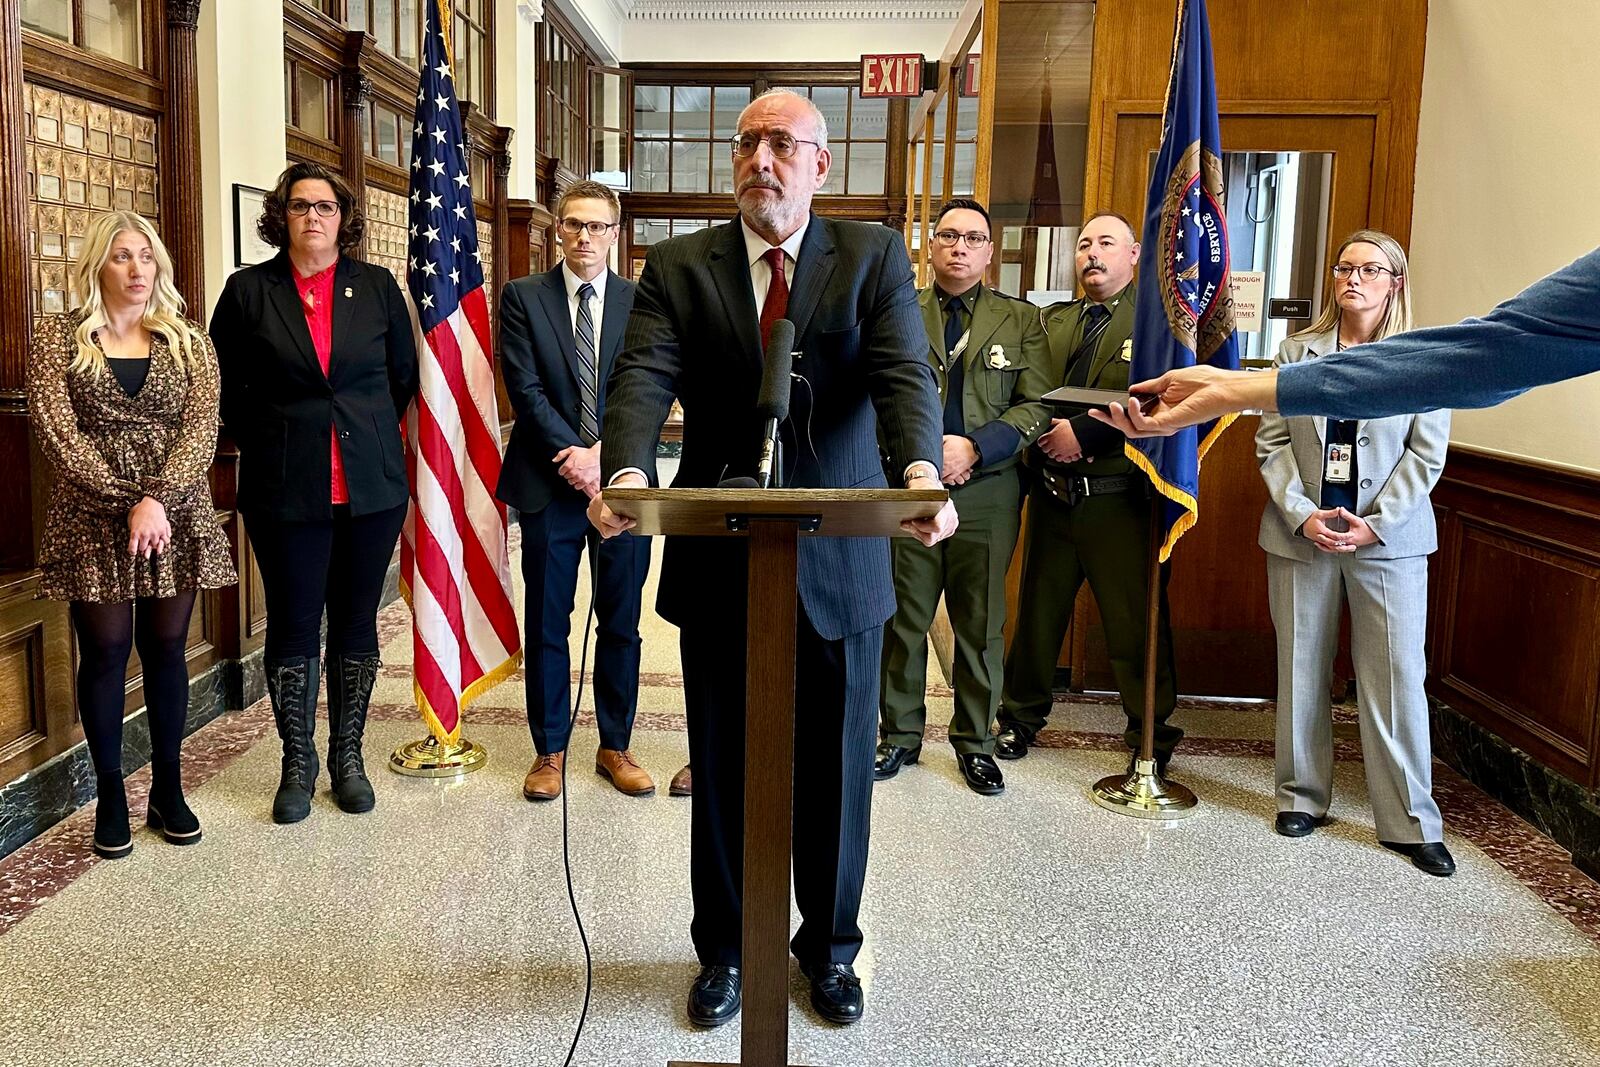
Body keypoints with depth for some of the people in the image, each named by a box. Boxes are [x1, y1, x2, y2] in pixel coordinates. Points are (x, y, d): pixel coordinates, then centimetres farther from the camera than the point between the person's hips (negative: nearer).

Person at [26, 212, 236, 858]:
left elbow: (201, 430, -4)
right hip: (92, 525, -1)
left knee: (166, 652, 7)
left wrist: (157, 500, -18)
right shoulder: (57, 338, 2)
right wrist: (128, 501, -15)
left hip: (176, 519, 1)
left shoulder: (188, 341, 7)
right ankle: (110, 797, 16)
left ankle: (167, 790, 19)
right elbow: (56, 431, -7)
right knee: (105, 654, 4)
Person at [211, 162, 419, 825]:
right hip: (285, 490, -1)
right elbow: (225, 384, 9)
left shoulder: (378, 287, 5)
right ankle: (297, 763, 18)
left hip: (370, 486, 1)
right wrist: (263, 442, 6)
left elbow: (404, 374, 13)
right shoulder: (248, 291, 2)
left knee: (356, 623, 8)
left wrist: (373, 434, 12)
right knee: (292, 627, 4)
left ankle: (348, 756, 22)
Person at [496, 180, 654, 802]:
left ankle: (615, 747, 23)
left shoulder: (642, 301, 6)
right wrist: (575, 457, -14)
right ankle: (549, 751, 20)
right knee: (547, 627, 7)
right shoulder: (523, 297, 3)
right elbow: (526, 390, -5)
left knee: (621, 625, 9)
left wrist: (603, 455, -14)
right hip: (549, 487, -1)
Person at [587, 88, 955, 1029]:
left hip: (840, 563, 0)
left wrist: (923, 470, -35)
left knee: (836, 769, 13)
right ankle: (724, 949, 35)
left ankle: (830, 948, 35)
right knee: (722, 770, 14)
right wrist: (627, 472, -35)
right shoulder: (679, 267, 2)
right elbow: (644, 380, -13)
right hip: (719, 563, 1)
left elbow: (907, 375, -14)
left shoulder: (874, 256, 1)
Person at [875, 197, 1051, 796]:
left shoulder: (1021, 320, 9)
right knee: (902, 621, 9)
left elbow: (1037, 406, -1)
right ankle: (900, 737, 23)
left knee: (981, 627, 8)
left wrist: (976, 448, -14)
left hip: (987, 496, 0)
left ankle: (976, 743, 23)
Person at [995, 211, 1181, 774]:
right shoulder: (1052, 321, 15)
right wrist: (1045, 433, -9)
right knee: (1038, 612, 15)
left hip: (1119, 500, -5)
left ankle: (1151, 738, 18)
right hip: (1052, 494, 5)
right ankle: (1021, 717, 31)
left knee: (1136, 622, 2)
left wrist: (1084, 434, -18)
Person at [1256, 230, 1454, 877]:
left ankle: (1412, 822, 9)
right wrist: (1301, 515, -11)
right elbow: (1272, 442, 2)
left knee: (1396, 679, -1)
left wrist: (1375, 523, -12)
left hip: (1388, 539, -2)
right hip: (1301, 534, 2)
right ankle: (1302, 797, 22)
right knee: (1301, 671, 9)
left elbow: (1426, 453, -2)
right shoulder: (1298, 352, 7)